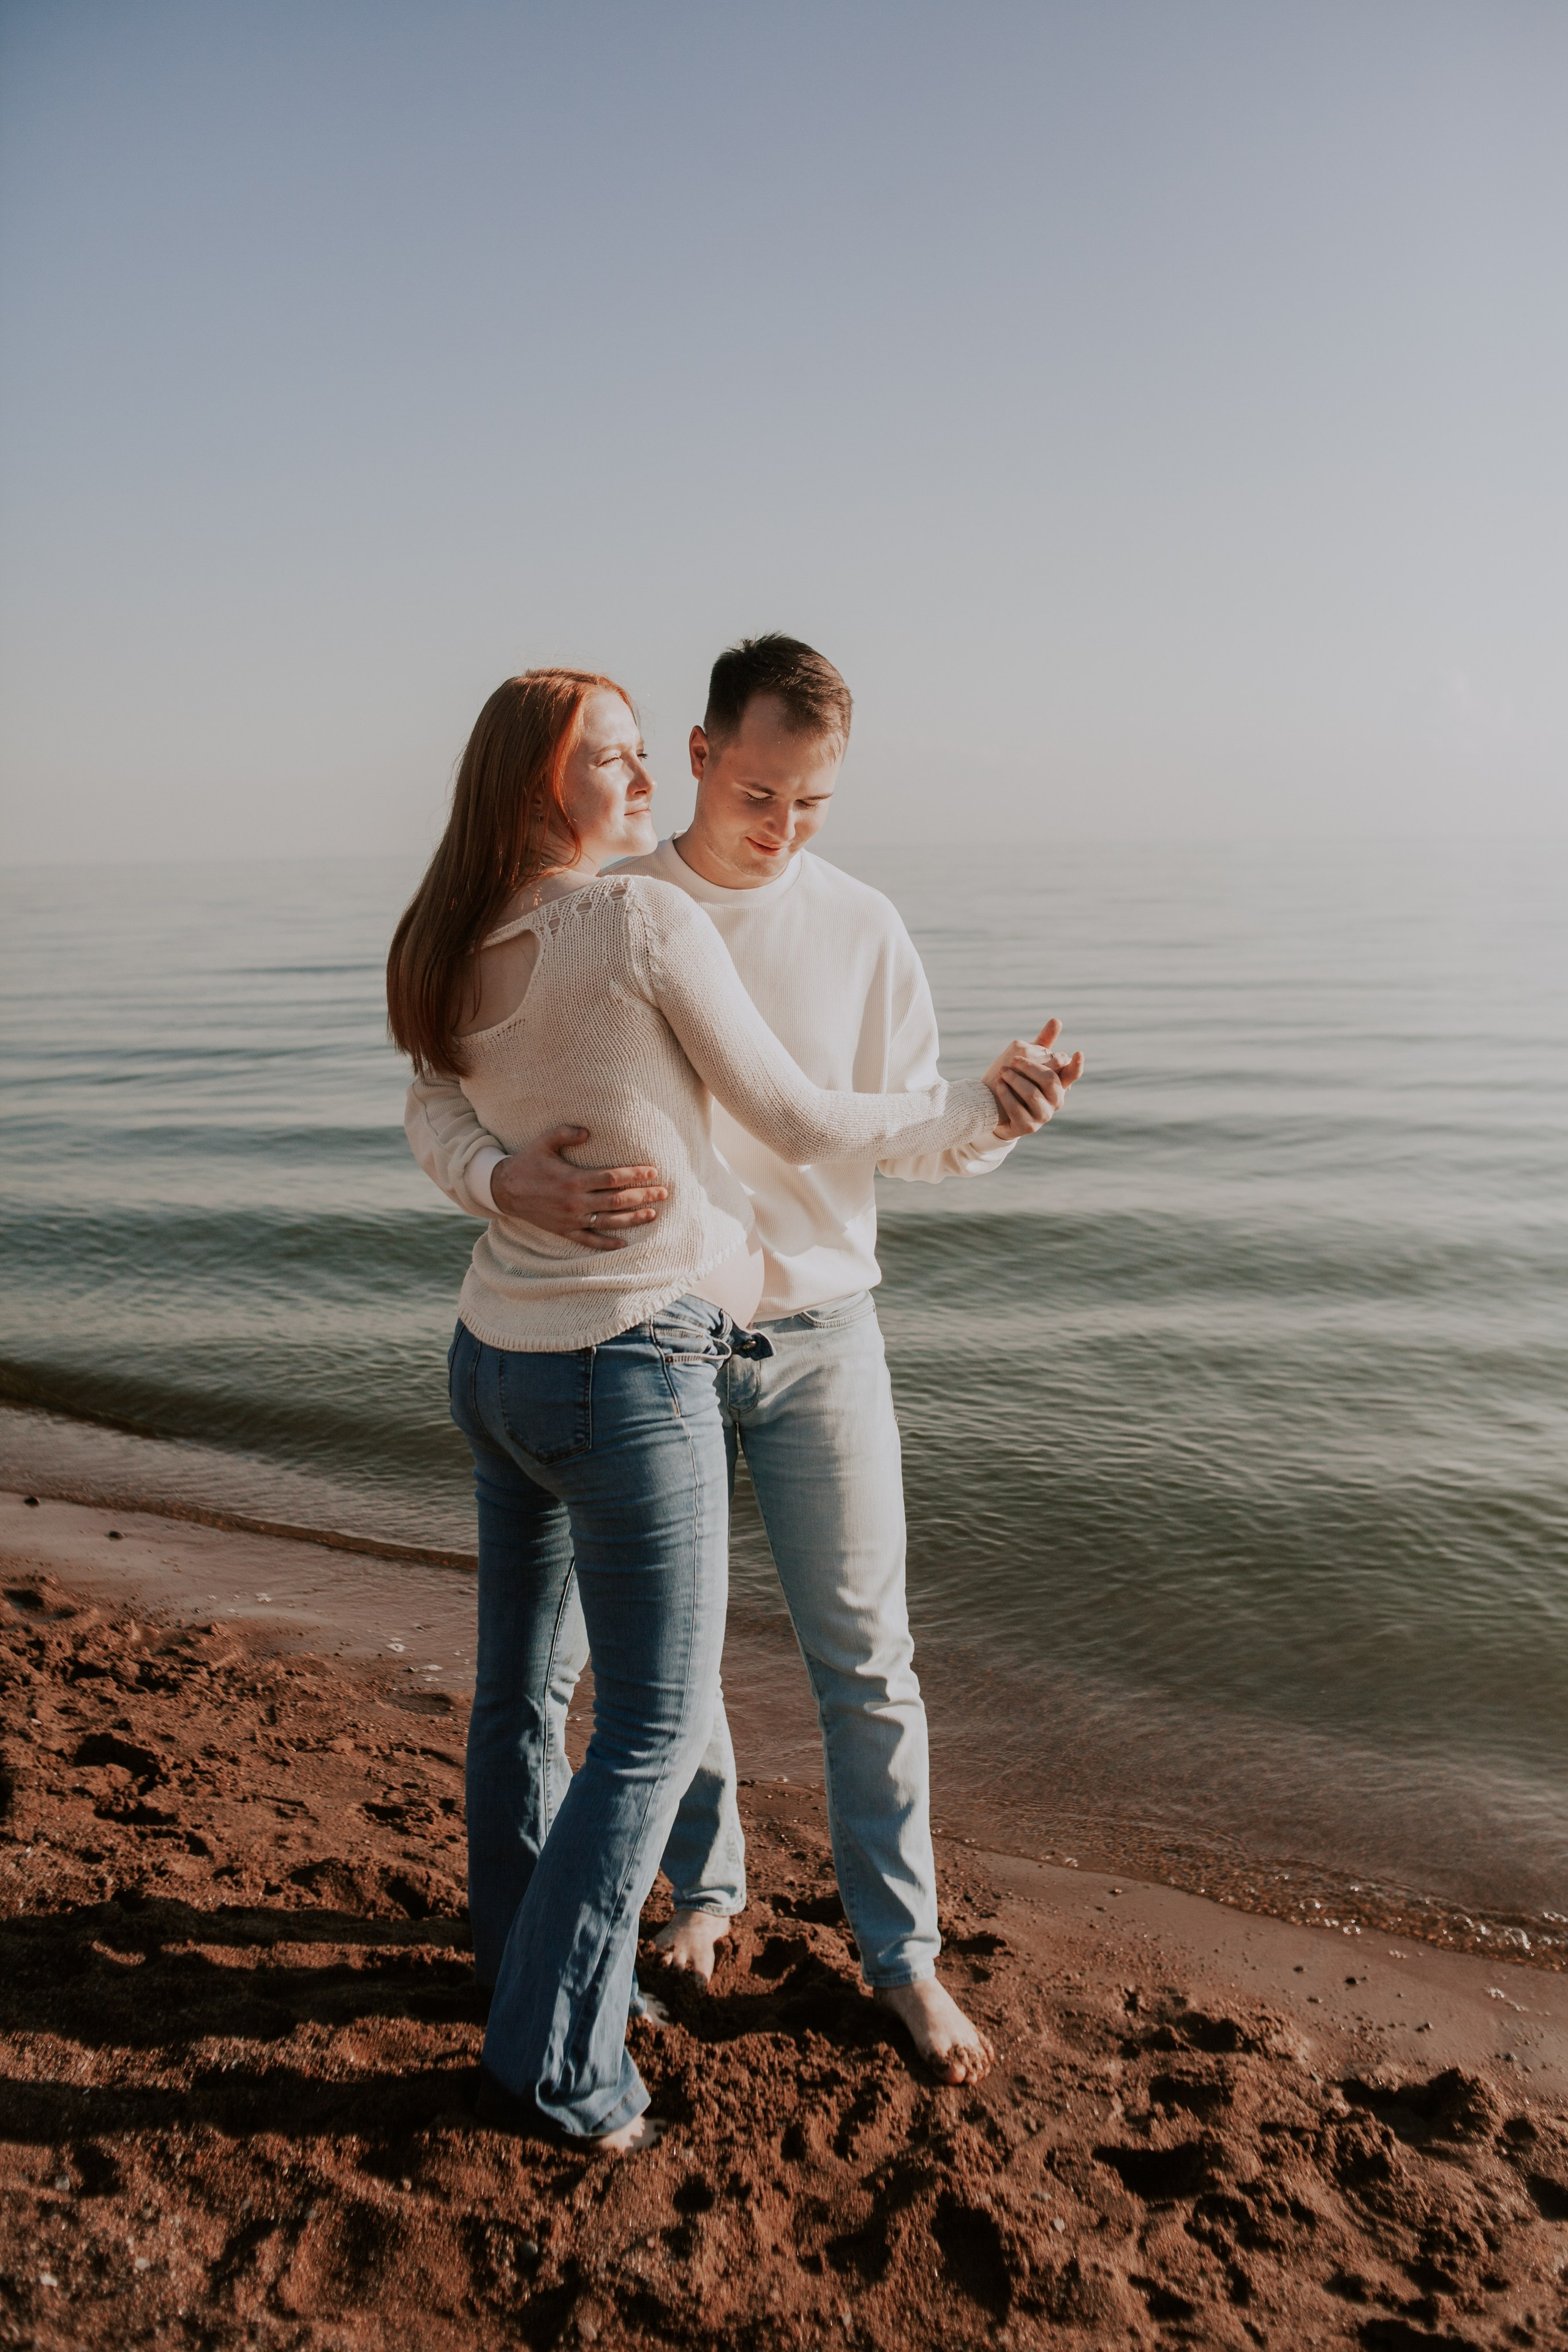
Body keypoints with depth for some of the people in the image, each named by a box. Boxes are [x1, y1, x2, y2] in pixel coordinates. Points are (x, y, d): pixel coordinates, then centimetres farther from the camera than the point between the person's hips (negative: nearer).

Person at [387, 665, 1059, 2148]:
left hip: (494, 1355, 8)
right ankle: (552, 2061, 18)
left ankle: (523, 1957, 42)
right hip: (629, 1373, -8)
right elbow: (797, 1124, -9)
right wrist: (975, 1109, 4)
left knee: (518, 1681, 21)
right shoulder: (650, 923, -16)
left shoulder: (454, 960, 4)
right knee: (656, 1724, 7)